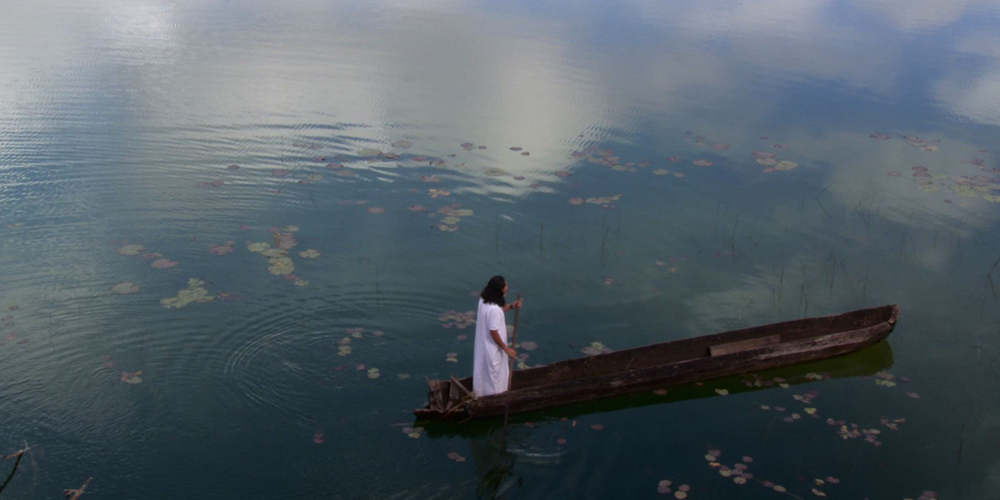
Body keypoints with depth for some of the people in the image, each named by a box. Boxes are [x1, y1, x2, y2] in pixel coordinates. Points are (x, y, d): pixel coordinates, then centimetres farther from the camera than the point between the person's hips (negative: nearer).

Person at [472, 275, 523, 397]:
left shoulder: (484, 300, -7)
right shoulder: (494, 309, -34)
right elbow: (494, 333, -27)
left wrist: (511, 306, 4)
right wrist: (506, 349, -16)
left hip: (483, 344, 9)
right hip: (492, 348, -8)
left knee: (484, 371, 26)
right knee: (494, 374, 13)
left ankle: (481, 394, 44)